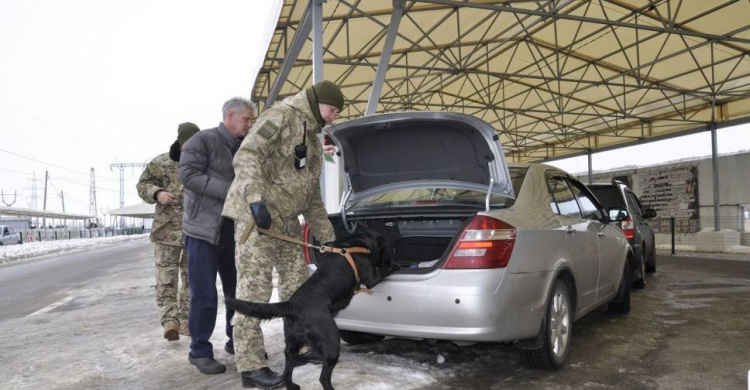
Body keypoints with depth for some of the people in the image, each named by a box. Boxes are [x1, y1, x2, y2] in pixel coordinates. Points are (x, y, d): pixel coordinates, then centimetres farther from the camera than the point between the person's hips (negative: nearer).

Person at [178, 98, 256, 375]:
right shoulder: (203, 140, -6)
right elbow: (187, 173, -17)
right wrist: (228, 191, -21)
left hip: (234, 230, 7)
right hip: (204, 228, -7)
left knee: (238, 289, 12)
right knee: (204, 295, -4)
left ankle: (236, 341, 26)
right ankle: (200, 351, 8)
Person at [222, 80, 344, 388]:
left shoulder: (314, 142, 21)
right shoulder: (280, 117, -5)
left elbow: (313, 198, 22)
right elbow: (246, 157, -18)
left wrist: (329, 238, 18)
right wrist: (255, 199, -30)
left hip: (287, 222, 9)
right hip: (255, 217, -9)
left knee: (297, 286, 15)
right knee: (254, 291, -7)